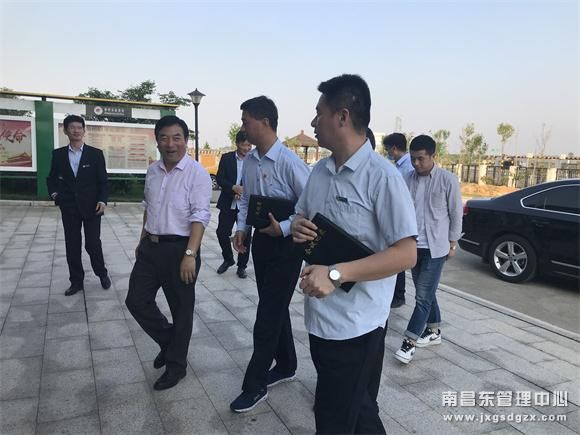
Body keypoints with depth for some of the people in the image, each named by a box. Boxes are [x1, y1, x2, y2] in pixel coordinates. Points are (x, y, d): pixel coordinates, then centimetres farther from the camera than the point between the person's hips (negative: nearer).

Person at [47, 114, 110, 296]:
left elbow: (103, 181, -2)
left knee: (93, 244, -1)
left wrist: (102, 200, -15)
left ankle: (102, 273, 23)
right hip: (69, 208, 3)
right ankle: (76, 281, 19)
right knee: (72, 246, 7)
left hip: (91, 206, -2)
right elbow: (52, 178, 18)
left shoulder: (96, 154, -1)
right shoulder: (58, 154, 6)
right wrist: (54, 193, 0)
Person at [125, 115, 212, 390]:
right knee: (136, 300, 12)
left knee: (181, 310, 7)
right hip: (150, 247, 7)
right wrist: (142, 241, 22)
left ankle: (176, 365, 26)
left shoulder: (196, 174, -13)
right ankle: (168, 341, 35)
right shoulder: (153, 171, 8)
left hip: (179, 249, -7)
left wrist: (190, 254, -26)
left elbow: (200, 217, -19)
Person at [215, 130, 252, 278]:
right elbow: (219, 178, -3)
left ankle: (242, 266, 21)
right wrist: (234, 187, -20)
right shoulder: (226, 158, 3)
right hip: (228, 204, 1)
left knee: (245, 236, 4)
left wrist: (244, 192, -17)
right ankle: (228, 260, 28)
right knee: (222, 233, 4)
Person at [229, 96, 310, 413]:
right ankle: (286, 366, 39)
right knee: (274, 307, 19)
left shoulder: (289, 163, -22)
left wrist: (283, 228, -23)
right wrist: (242, 227, 3)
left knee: (268, 313, 1)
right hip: (261, 240, 8)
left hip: (286, 245, -7)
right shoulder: (250, 160, 2)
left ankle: (255, 385, 17)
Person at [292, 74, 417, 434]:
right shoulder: (320, 171, 6)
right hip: (320, 316, 7)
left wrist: (336, 273, -27)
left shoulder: (382, 177, -17)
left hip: (356, 323, -7)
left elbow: (406, 255, -20)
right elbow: (301, 219, 19)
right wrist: (298, 229, -6)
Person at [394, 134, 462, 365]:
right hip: (414, 245, 5)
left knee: (423, 296, -5)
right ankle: (434, 331, 32)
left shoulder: (447, 180, -8)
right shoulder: (409, 179, 3)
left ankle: (410, 341, 1)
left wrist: (452, 242, -1)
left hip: (436, 247, -5)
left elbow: (456, 213, -2)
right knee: (425, 292, 15)